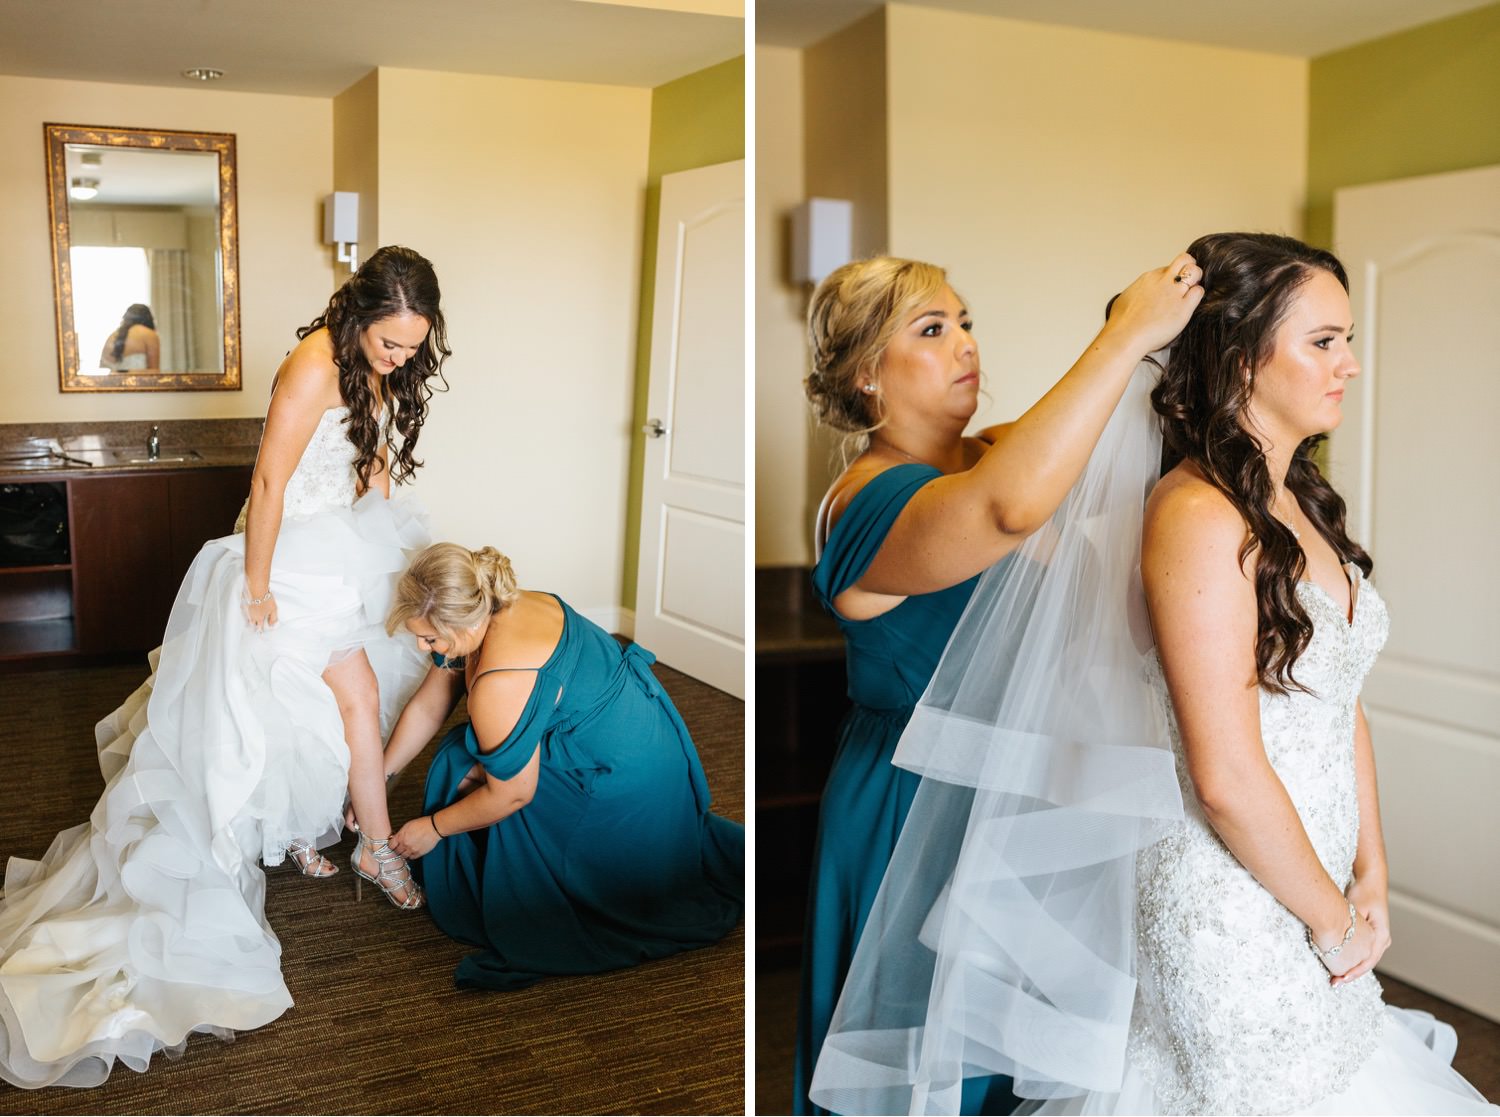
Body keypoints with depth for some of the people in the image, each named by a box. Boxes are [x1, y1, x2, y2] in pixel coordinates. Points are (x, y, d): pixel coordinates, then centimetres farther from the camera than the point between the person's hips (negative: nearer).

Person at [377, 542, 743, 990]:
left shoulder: (500, 683, -33)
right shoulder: (487, 613, -6)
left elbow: (512, 794, -20)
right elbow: (427, 707, 7)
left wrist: (432, 827, -5)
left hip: (628, 781, -9)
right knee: (462, 758, 7)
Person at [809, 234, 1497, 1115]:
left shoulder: (1302, 504, 7)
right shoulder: (1199, 519, -22)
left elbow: (1345, 708, 10)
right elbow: (1226, 777, -24)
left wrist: (1371, 879, 4)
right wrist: (1333, 922, -11)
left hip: (1312, 884, 9)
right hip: (1233, 905, -8)